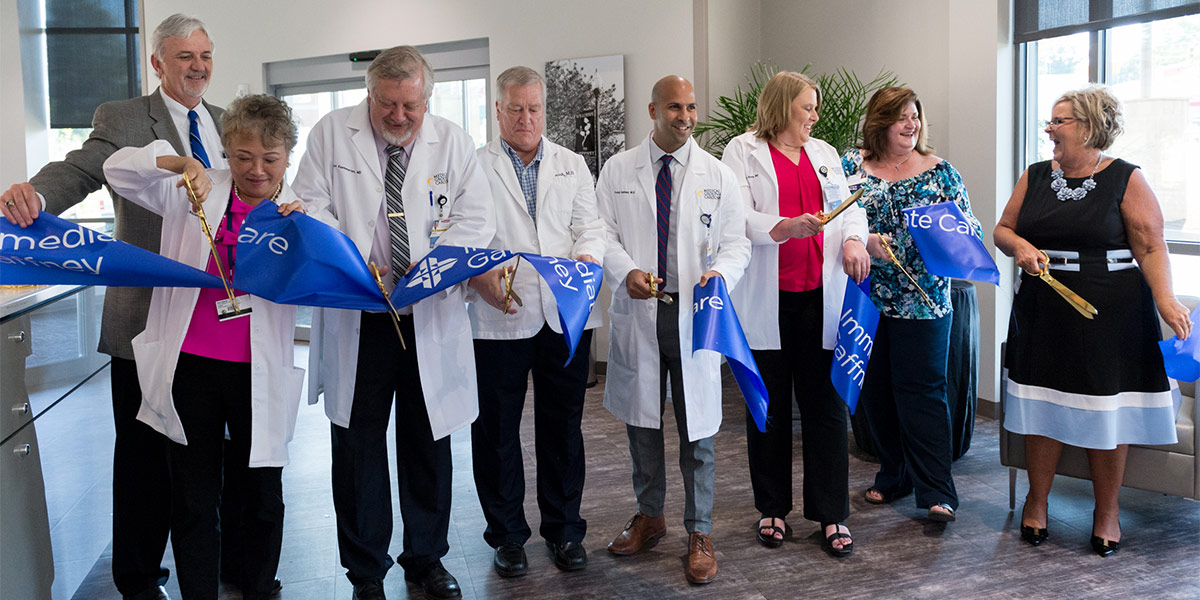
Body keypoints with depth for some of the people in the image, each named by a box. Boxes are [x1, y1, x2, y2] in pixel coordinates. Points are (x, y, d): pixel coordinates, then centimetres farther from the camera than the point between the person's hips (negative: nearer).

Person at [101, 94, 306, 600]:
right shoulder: (198, 193, 4)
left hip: (260, 374, 0)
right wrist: (181, 162, -15)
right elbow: (119, 170, 1)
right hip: (191, 366, 0)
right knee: (193, 497, 10)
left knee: (264, 496, 10)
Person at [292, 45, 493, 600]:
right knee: (358, 443, 6)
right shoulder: (332, 133, 3)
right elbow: (313, 208, 0)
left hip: (432, 317, 1)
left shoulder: (453, 142, 5)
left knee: (429, 442, 11)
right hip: (356, 319, -1)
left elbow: (476, 221, 1)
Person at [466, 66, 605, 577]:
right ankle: (507, 535, 22)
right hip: (498, 318, -2)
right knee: (496, 430, 6)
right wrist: (479, 276, -19)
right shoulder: (475, 167, 5)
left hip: (565, 316, 2)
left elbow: (589, 226, 9)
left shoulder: (572, 165, 15)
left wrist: (587, 258, -12)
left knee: (563, 428, 10)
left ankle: (564, 530, 25)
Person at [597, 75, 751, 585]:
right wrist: (626, 271, -17)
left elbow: (737, 242, 4)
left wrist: (721, 271, -18)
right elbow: (604, 234, 3)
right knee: (642, 422, 13)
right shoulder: (617, 171, 6)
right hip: (637, 313, 1)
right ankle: (648, 517, 32)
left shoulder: (718, 175, 5)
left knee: (696, 429, 3)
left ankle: (699, 534, 17)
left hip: (695, 315, -1)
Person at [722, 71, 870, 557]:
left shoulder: (824, 154, 19)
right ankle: (773, 509, 20)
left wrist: (853, 239, -8)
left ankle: (832, 514, 10)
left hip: (818, 297, 4)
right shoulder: (743, 151, 4)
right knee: (769, 407, 7)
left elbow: (851, 207, 13)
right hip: (766, 301, -3)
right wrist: (786, 227, -24)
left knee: (826, 405, 2)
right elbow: (738, 217, -8)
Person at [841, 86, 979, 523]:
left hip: (923, 300, -2)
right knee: (875, 390, 10)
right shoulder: (851, 165, 5)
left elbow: (970, 229, 4)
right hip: (867, 299, 2)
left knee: (921, 391, -3)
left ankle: (937, 492, 3)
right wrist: (865, 241, -18)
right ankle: (893, 475, 27)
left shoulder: (940, 172, 4)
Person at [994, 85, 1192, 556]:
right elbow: (1003, 230, 13)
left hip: (1111, 313, -3)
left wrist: (1165, 298, -22)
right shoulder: (1035, 177, 8)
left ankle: (1106, 512, 20)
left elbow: (1151, 246, -8)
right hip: (1045, 311, 3)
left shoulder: (1126, 180, -4)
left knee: (1106, 407, 3)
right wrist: (1020, 247, -9)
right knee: (1043, 403, 6)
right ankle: (1037, 499, 22)